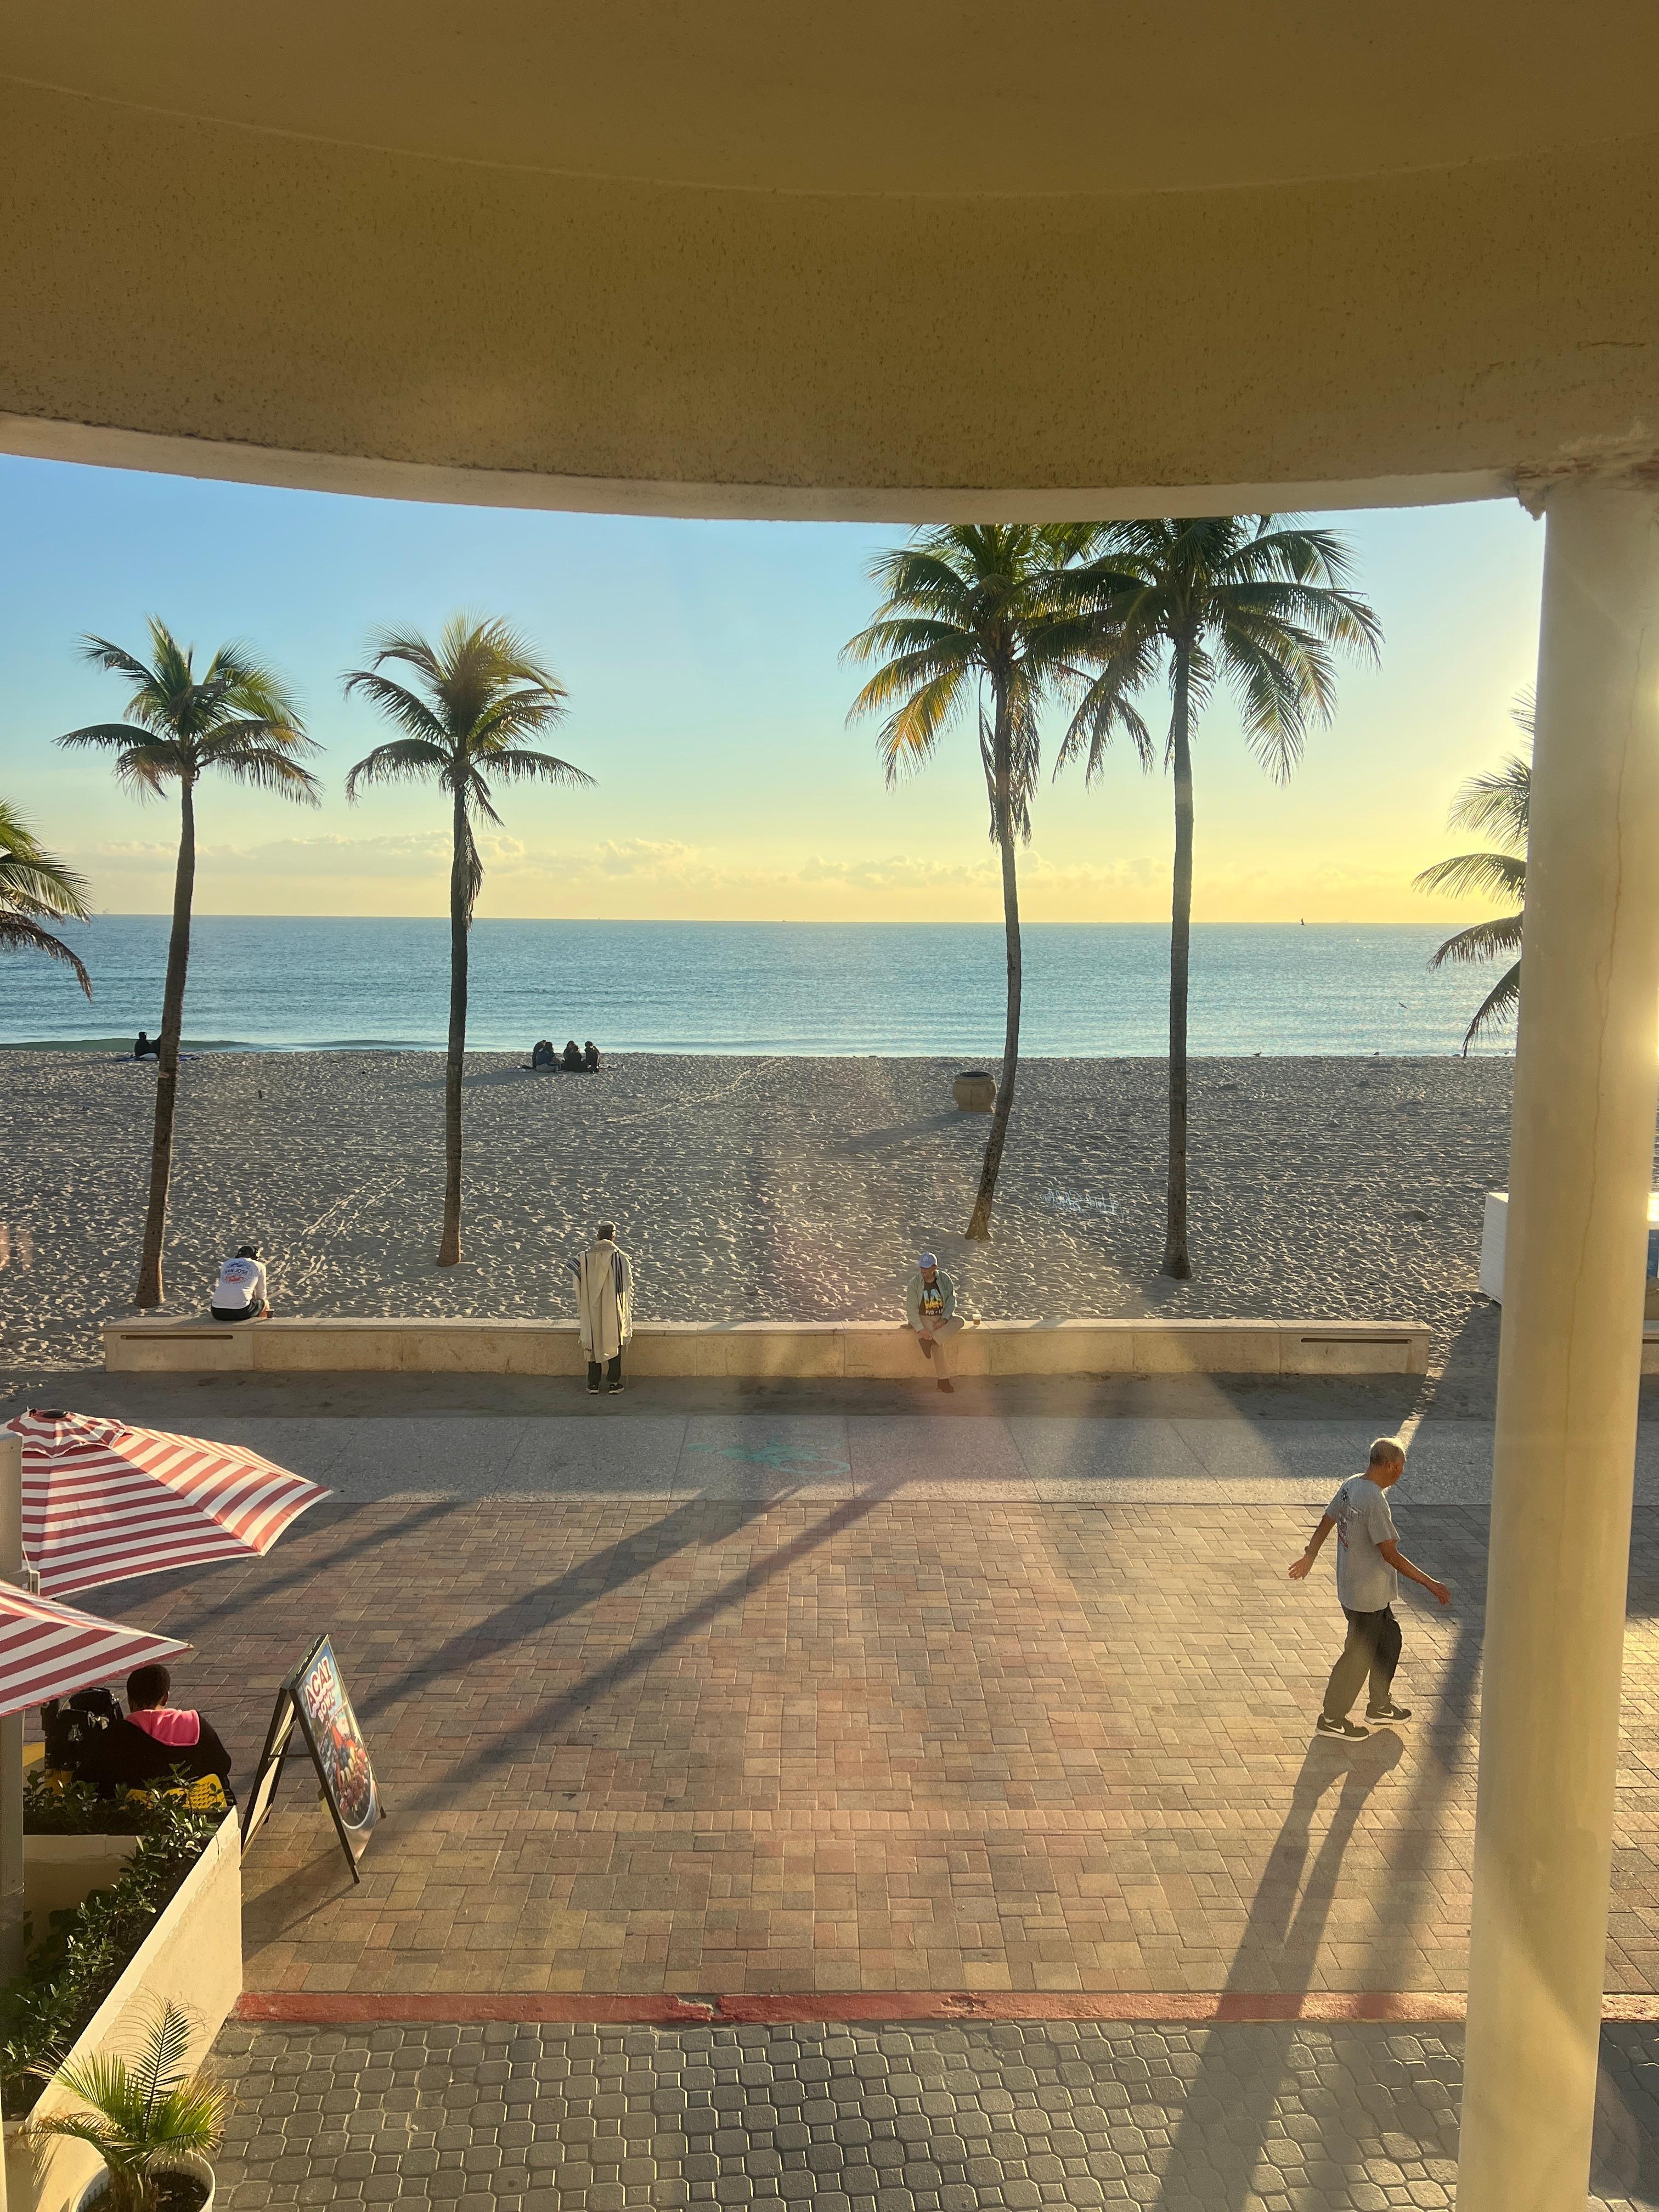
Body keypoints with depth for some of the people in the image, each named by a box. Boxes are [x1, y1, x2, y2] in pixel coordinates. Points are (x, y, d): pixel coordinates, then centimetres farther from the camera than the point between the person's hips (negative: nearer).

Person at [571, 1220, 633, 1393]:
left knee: (594, 1345, 12)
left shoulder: (584, 1258, -8)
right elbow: (626, 1288, -6)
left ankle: (593, 1385, 15)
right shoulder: (621, 1258, -13)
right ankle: (613, 1383, 16)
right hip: (614, 1312, -2)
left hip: (592, 1310, 2)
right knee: (614, 1344, 12)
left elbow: (579, 1289, -3)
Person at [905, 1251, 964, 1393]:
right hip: (924, 1318, -3)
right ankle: (944, 1379, -24)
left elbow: (952, 1301, -2)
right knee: (938, 1343, -30)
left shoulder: (945, 1280, -1)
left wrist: (944, 1319, -18)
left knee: (959, 1321, -29)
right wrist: (920, 1329, -23)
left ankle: (929, 1342, -36)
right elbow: (911, 1309, -10)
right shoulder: (914, 1284, -7)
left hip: (944, 1317, 4)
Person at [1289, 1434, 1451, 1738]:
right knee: (1359, 1656, 4)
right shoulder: (1375, 1501, -27)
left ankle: (1380, 1705, 39)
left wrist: (1309, 1557, 23)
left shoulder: (1351, 1486, 1)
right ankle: (1331, 1720, 16)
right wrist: (1430, 1584, -20)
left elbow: (1326, 1522, 12)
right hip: (1367, 1596, -9)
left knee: (1390, 1639, 24)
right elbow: (1390, 1554, -26)